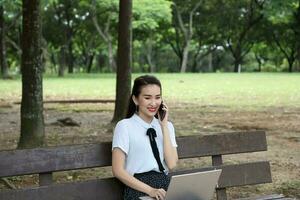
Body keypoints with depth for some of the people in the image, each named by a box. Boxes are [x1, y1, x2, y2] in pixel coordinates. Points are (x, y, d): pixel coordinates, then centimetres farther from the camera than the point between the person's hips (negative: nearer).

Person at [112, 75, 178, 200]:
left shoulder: (167, 126, 15)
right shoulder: (124, 126, 1)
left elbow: (171, 164, 1)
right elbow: (118, 170, -5)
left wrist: (164, 125, 1)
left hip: (165, 185, 5)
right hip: (138, 189, -4)